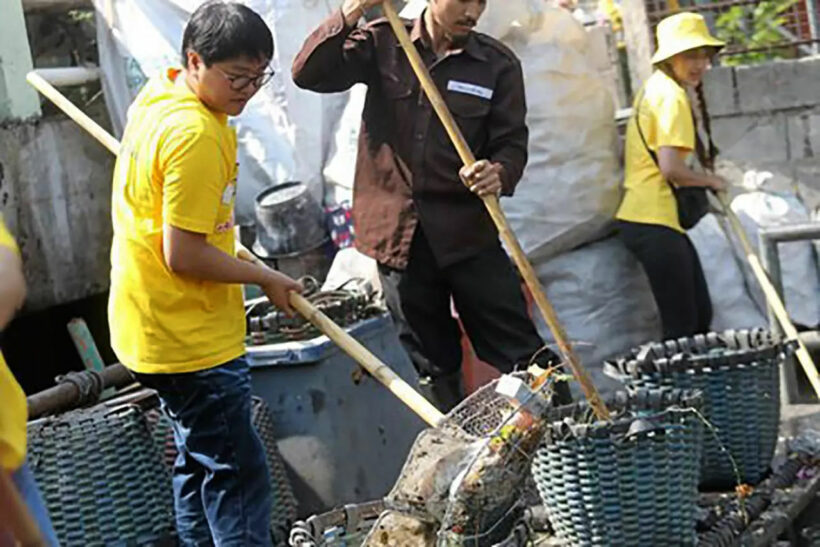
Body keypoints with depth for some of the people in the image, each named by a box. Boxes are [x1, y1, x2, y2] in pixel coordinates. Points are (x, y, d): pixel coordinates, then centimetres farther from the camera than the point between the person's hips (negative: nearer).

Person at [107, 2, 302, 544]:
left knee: (201, 459, 20)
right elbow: (184, 256, -25)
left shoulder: (159, 92, 7)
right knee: (237, 476, -5)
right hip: (191, 337, -10)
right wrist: (266, 278, -13)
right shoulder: (196, 135, -25)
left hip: (157, 327, 10)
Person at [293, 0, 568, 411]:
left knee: (522, 356, -4)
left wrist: (499, 172, -26)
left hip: (468, 231, -1)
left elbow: (512, 142, -2)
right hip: (398, 233, 1)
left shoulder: (498, 64, 2)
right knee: (435, 368, 11)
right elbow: (308, 73, -8)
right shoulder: (382, 44, 2)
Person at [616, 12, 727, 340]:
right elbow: (671, 168, -21)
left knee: (700, 315, 14)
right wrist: (711, 180, -5)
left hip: (644, 217, 10)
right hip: (655, 223, -10)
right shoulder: (672, 96, -13)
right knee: (682, 325, -7)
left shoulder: (656, 88, 17)